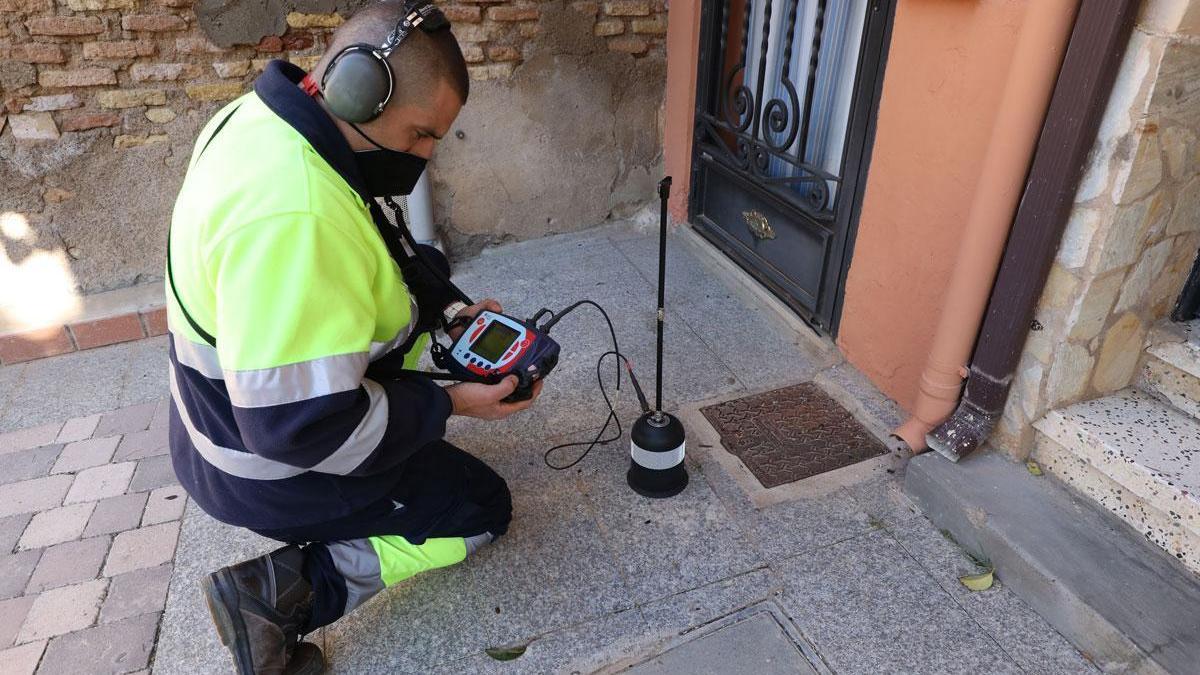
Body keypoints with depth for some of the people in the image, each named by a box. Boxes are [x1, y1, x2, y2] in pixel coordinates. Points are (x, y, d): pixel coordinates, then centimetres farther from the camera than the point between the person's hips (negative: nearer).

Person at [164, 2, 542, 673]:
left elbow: (381, 262, 9)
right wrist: (448, 403, -23)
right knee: (485, 508, 5)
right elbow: (304, 429, -34)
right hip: (274, 468, -9)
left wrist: (446, 309, 0)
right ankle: (279, 590, -3)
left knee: (430, 269, 19)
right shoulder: (295, 214, -38)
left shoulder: (266, 119, -5)